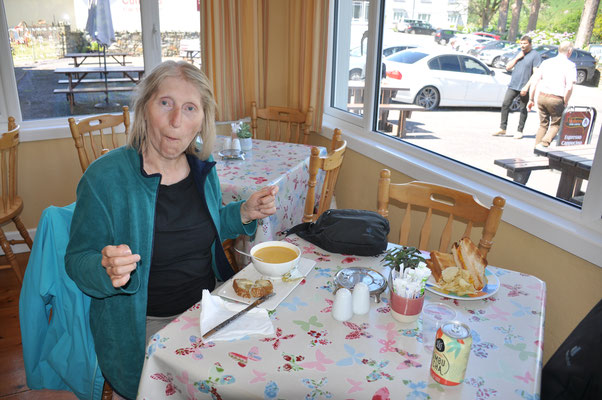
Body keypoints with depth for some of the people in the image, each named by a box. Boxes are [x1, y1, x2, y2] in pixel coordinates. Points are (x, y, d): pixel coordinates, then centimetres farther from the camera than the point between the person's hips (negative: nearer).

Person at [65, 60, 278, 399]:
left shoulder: (203, 166, -1)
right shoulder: (105, 177, -18)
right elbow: (77, 262, -10)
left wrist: (244, 213, -4)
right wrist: (107, 270, -32)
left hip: (208, 305, 5)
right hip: (144, 326, -4)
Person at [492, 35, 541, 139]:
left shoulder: (535, 55, -4)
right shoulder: (518, 53, 16)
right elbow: (508, 67, 13)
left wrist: (527, 86, -18)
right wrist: (517, 58, 0)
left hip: (524, 88, -5)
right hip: (513, 85, 5)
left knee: (523, 109, 3)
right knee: (505, 105, -4)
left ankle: (519, 131, 10)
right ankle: (502, 129, 3)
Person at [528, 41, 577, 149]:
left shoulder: (546, 62, 11)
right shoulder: (570, 65, -3)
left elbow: (535, 81, 10)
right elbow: (569, 87, -12)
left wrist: (531, 99, 15)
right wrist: (565, 103, -1)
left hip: (541, 96, 4)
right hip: (556, 99, -4)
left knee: (543, 124, 18)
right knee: (556, 125, 12)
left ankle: (537, 148, 17)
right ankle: (544, 144, -9)